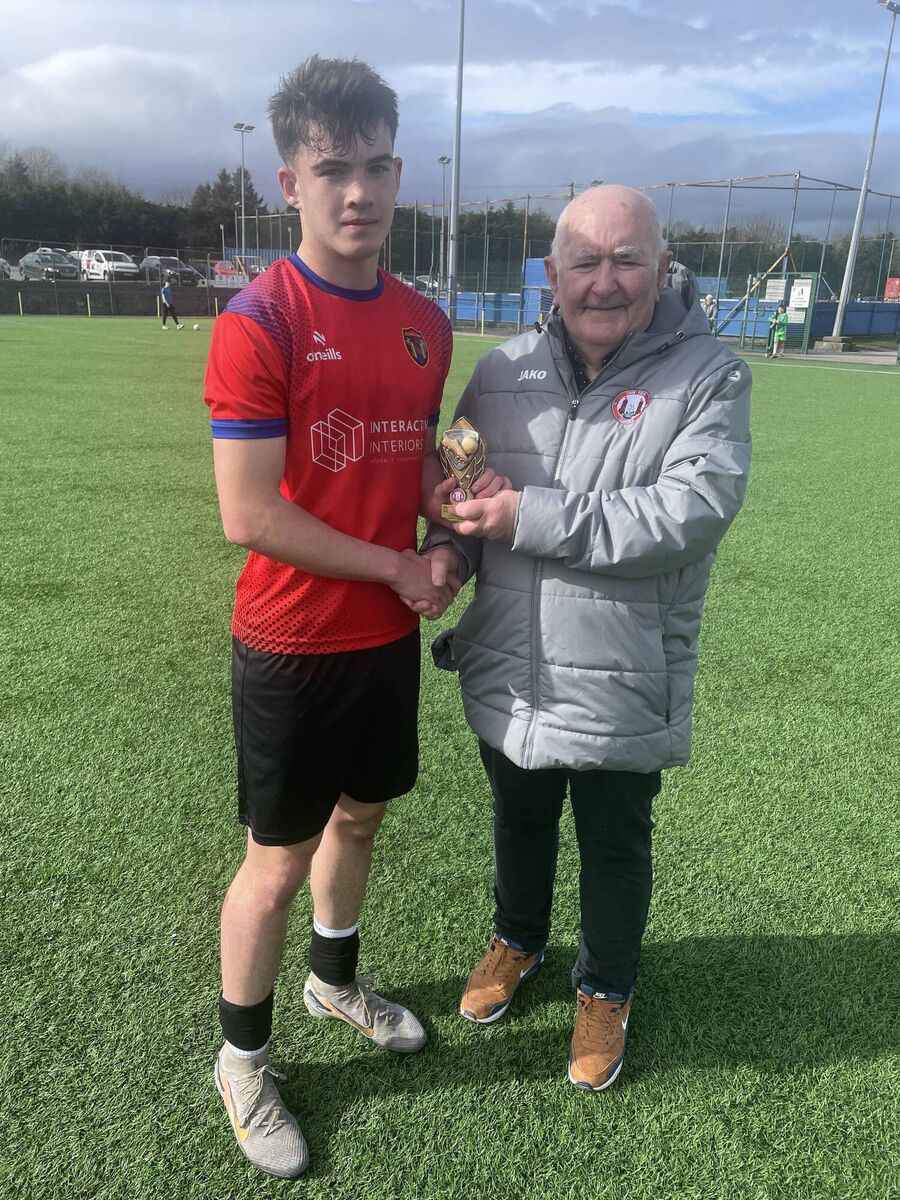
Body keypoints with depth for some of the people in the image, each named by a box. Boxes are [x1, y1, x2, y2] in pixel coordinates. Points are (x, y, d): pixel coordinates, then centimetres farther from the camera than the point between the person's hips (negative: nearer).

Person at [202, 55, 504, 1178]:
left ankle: (335, 979, 50)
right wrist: (399, 570, -14)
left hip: (388, 634, 6)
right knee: (277, 860, 8)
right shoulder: (259, 321, -17)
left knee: (360, 816, 22)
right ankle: (241, 1058, 34)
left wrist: (456, 498, -6)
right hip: (291, 647, -6)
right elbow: (249, 515, -21)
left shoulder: (424, 321, 4)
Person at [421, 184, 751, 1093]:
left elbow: (690, 511, -25)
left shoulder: (708, 377, -12)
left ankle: (606, 989, 47)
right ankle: (517, 940, 56)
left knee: (614, 849, 19)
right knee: (519, 823, 26)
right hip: (508, 674, 4)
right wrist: (450, 546, -14)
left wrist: (531, 517, -27)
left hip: (624, 688, -3)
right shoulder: (503, 373, 0)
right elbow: (462, 486, 9)